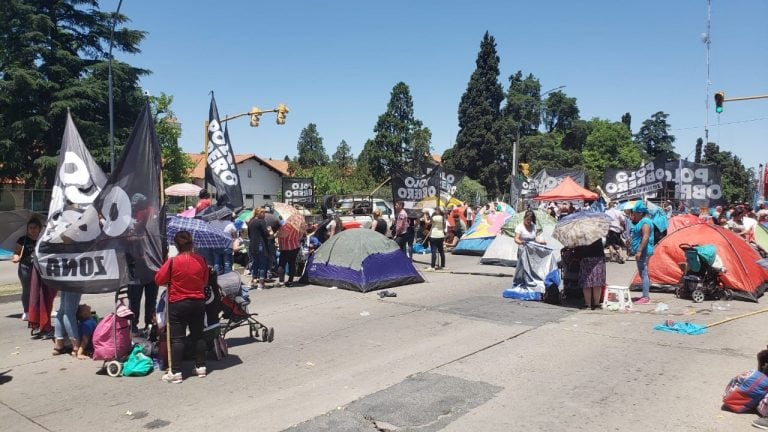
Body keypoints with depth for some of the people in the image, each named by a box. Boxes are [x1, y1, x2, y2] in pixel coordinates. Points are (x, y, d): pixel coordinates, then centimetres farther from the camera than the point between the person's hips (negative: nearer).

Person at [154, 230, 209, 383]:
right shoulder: (201, 260, -3)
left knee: (177, 338, 2)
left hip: (178, 304, -4)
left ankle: (176, 373, 3)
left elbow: (159, 280, -7)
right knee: (198, 335, 14)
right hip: (198, 303, 4)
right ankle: (201, 367, 20)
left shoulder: (173, 261, -15)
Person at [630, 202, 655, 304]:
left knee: (644, 273, -10)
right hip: (641, 252, 11)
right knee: (643, 273, 14)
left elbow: (645, 237, -23)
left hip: (643, 252, -11)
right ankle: (646, 296, 21)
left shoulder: (645, 222, -14)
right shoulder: (642, 221, 18)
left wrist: (639, 251, -26)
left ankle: (646, 297, -10)